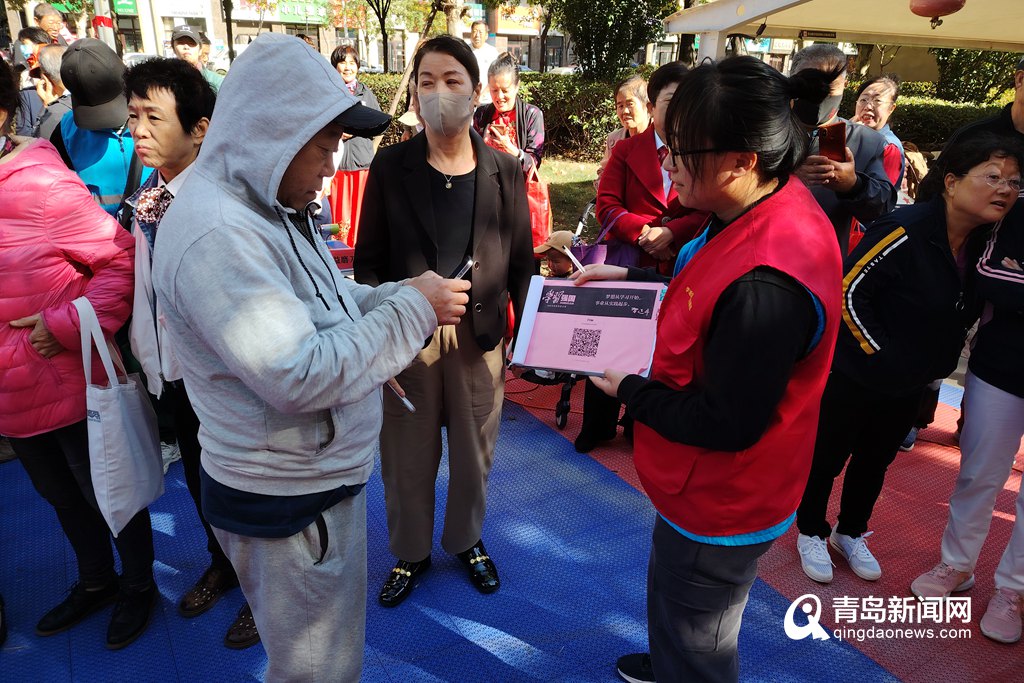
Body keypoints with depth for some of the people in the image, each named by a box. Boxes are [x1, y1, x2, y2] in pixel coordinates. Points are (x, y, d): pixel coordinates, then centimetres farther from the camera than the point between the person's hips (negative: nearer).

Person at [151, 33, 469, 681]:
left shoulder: (268, 206, 6)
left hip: (320, 476, 10)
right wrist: (413, 310, -23)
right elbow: (300, 377, -32)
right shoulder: (216, 233, -28)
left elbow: (322, 304, 14)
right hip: (287, 504, -9)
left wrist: (402, 293, -2)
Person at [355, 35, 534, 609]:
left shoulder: (506, 171, 0)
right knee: (407, 455, 12)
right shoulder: (390, 166, -2)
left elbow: (521, 261, 4)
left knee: (475, 450, 16)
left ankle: (468, 540, 42)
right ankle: (411, 552, 37)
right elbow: (369, 259, 0)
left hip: (481, 335, 1)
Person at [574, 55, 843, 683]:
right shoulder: (780, 203, -6)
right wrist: (629, 277, 3)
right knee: (673, 598, 34)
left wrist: (629, 390, -16)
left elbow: (725, 424, -29)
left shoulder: (764, 285, -38)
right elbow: (706, 301, 10)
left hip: (720, 509, -9)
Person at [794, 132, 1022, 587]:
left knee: (876, 461, 21)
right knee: (827, 456, 10)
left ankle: (850, 533, 43)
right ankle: (811, 533, 32)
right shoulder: (907, 230, -25)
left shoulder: (982, 243, -1)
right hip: (854, 375, -7)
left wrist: (939, 362, 4)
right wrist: (880, 355, -20)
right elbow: (849, 292, -24)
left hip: (910, 385, 7)